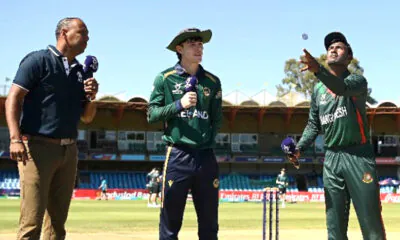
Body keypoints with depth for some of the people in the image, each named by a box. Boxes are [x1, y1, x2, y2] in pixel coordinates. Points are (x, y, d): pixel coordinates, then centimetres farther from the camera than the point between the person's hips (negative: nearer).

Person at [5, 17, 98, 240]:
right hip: (38, 146, -7)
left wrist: (91, 97, 0)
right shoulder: (39, 60, -3)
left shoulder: (81, 72, 17)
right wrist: (15, 138, -23)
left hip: (69, 151, 7)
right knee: (32, 221, -11)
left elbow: (87, 117, 21)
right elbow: (13, 98, -11)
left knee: (58, 219, 9)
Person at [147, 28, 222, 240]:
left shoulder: (212, 81, 10)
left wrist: (208, 141, 3)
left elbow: (216, 120, 15)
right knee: (170, 222, -1)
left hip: (206, 157, 3)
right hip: (177, 156, -3)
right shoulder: (165, 78, 2)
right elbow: (152, 114, -1)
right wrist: (179, 105, -13)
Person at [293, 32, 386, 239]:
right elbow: (313, 124, 18)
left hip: (358, 156, -5)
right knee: (334, 223, 5)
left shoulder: (357, 80, -2)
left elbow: (342, 87, -26)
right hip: (331, 158, 5)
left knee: (371, 222, -5)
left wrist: (317, 69, -44)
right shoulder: (318, 89, 14)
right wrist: (299, 148, 0)